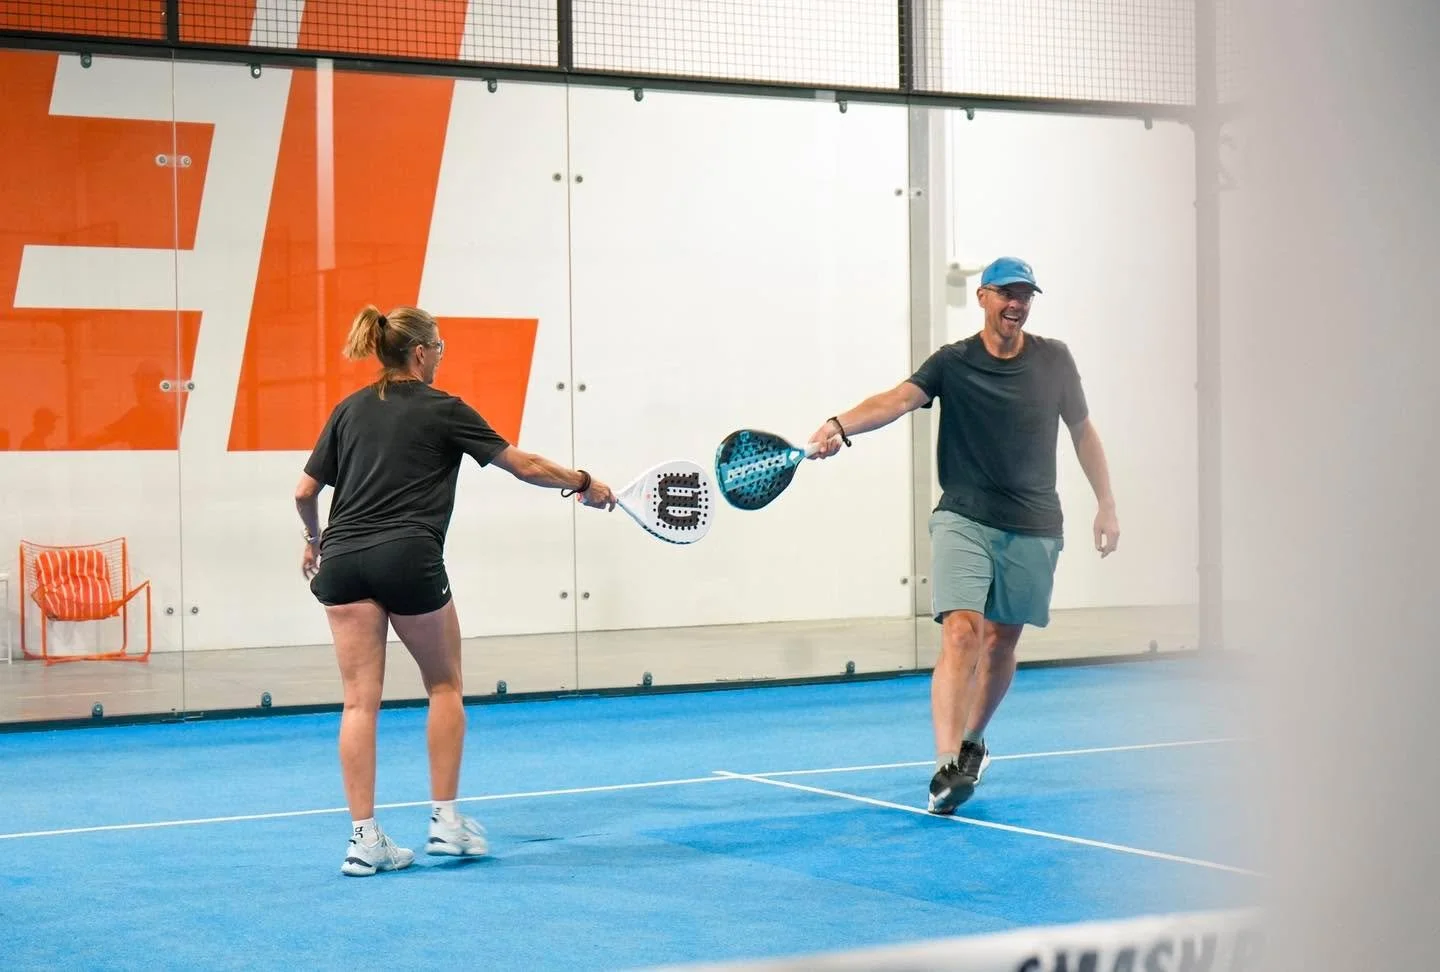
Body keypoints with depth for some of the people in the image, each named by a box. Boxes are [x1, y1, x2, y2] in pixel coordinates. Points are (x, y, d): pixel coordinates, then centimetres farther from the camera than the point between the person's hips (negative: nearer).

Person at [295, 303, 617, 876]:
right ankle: (445, 821, 16)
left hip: (343, 560, 4)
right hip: (408, 558, -4)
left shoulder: (349, 410, 15)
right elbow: (525, 467, 6)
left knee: (360, 700, 3)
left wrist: (315, 540, 33)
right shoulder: (442, 411, 3)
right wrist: (583, 484, 21)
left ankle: (365, 839, 0)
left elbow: (305, 492, 14)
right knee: (444, 686, 16)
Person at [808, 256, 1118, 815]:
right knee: (961, 633, -19)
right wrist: (841, 426, -38)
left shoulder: (1054, 360, 5)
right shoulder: (952, 363, -3)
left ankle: (973, 740, 37)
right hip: (964, 521, -3)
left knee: (1001, 642, 12)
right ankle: (947, 768, -28)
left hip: (1034, 527, 3)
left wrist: (1106, 505, 16)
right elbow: (899, 399, -20)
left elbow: (1082, 430, 17)